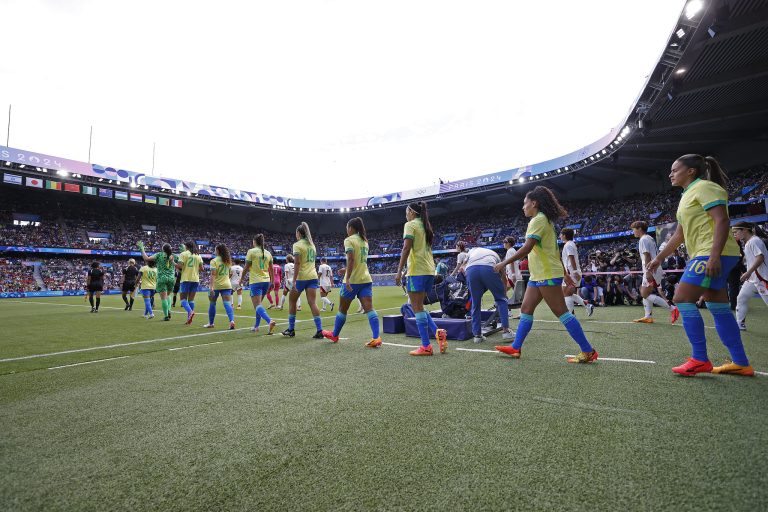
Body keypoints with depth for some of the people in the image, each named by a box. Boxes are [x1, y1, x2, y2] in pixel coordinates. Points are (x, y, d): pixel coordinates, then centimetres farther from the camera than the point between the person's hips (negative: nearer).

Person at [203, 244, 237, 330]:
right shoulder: (228, 261, 9)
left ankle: (210, 323, 27)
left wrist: (211, 287, -21)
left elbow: (213, 274, -17)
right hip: (227, 285, 4)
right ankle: (232, 320, -25)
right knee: (227, 303, -4)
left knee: (212, 304, 14)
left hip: (216, 285, -3)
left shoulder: (214, 261, -8)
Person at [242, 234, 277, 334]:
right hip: (266, 281, 6)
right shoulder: (268, 253, 8)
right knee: (258, 303, 19)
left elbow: (246, 267, -5)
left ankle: (270, 321, -32)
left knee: (257, 305, -9)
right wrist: (272, 281, 20)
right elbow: (271, 269, 11)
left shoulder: (251, 251, -5)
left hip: (255, 281, -6)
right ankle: (256, 326, 23)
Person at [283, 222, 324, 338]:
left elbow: (297, 263, -16)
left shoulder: (297, 245, -6)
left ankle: (291, 329, 19)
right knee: (312, 303, -1)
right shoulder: (311, 244, 15)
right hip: (313, 276, 6)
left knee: (292, 302, 13)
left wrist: (294, 280, -18)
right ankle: (319, 331, -9)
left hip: (301, 277, -5)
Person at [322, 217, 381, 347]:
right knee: (369, 308, -5)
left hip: (353, 280, -6)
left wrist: (347, 278, -24)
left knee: (342, 308, 11)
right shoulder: (364, 240, 15)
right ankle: (376, 337, -18)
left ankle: (334, 335, 28)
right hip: (366, 279, 6)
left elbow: (351, 259, -20)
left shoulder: (349, 240, -7)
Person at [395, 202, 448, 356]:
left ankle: (426, 346, -1)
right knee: (419, 307, 16)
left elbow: (406, 248, -15)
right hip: (430, 270, 8)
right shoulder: (426, 226, 19)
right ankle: (438, 332, 2)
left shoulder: (410, 224, -4)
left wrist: (399, 270, -16)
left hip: (417, 271, -8)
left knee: (417, 308, -3)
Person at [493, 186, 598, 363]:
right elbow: (554, 251, 21)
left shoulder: (538, 220, -12)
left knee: (561, 312, -5)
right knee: (526, 309, 9)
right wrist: (564, 273, 24)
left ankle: (587, 351, 4)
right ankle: (516, 348, 13)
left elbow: (527, 248, -22)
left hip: (547, 275, -10)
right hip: (538, 275, 10)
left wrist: (505, 263, -18)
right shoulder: (545, 220, 18)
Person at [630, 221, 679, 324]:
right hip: (653, 270, 10)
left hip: (651, 271, -10)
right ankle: (648, 317, 12)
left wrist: (648, 272, -24)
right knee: (645, 293, 12)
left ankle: (673, 308, -13)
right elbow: (656, 255, 22)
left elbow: (647, 256, -19)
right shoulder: (650, 238, 19)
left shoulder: (643, 239, -10)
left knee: (645, 294, -10)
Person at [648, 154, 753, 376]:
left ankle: (700, 360, -7)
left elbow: (722, 221, -17)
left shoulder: (705, 187, -6)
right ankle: (741, 363, 15)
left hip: (713, 254, -10)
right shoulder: (687, 196, 22)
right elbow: (679, 234, 25)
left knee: (683, 299, -13)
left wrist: (714, 255, -26)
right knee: (719, 308, 9)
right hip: (704, 256, 10)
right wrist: (659, 258, 24)